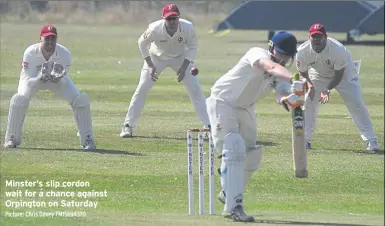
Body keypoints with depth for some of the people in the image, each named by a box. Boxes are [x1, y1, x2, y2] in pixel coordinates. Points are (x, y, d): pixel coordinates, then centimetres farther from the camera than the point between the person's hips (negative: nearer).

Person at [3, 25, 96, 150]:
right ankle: (11, 139, -12)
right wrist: (40, 78, -53)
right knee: (19, 99, -30)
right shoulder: (30, 53, -33)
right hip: (34, 79, -1)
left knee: (81, 100, -17)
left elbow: (63, 82, -26)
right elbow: (28, 80, -32)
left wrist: (58, 78, -50)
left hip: (58, 80, 1)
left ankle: (87, 140, -2)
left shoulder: (64, 54, -30)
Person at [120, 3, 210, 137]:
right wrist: (150, 66, -16)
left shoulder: (187, 27, -31)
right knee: (142, 88, -9)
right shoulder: (155, 29, -33)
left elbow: (192, 46, -11)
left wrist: (184, 67, -19)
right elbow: (142, 43, -12)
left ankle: (209, 125, -3)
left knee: (195, 89, -9)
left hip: (180, 57, 1)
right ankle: (128, 126, 0)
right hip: (157, 57, -1)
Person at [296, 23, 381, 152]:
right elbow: (303, 73, -12)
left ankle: (371, 141, -8)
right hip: (318, 75, 3)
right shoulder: (302, 52, -29)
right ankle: (305, 140, 4)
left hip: (344, 73, -3)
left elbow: (338, 74, -25)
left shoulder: (338, 50, -37)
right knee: (307, 102, -7)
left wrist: (327, 90, -36)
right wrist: (309, 87, -29)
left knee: (356, 103, -11)